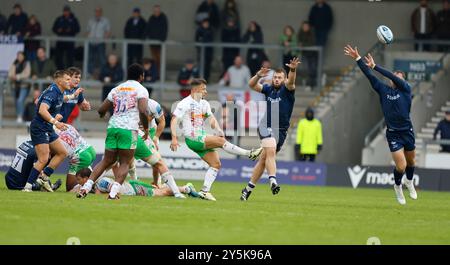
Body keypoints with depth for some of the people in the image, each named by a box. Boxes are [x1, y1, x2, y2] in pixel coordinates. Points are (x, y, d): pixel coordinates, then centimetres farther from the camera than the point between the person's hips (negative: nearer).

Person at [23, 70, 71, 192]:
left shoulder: (59, 93, 10)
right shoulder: (52, 93, -20)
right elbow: (42, 110, -34)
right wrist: (55, 122, -44)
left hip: (48, 129, 10)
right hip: (39, 128, -10)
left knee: (62, 153, 10)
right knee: (43, 159, -14)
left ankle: (43, 177, 10)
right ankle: (28, 186, -10)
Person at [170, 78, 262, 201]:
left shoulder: (204, 104, 16)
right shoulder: (185, 103, -8)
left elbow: (211, 117, 12)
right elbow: (174, 120, -14)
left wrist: (218, 129, -10)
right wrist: (174, 138, -24)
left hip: (202, 138, 9)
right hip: (193, 139, -9)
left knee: (216, 164, 0)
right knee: (221, 141, -22)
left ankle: (205, 191, 0)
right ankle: (249, 153, -20)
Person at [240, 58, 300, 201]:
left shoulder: (287, 90, -2)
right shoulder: (269, 89, 8)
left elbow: (290, 82, -23)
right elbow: (252, 85, 5)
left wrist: (293, 70, -44)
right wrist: (258, 75, -16)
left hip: (280, 131, 0)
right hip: (266, 126, 0)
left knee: (264, 159, 5)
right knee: (271, 151, -26)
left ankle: (248, 188, 16)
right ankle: (273, 181, -38)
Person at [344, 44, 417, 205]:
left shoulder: (406, 89, -3)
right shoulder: (383, 90, 1)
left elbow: (392, 76, -16)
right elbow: (369, 76, -4)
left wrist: (374, 66, -18)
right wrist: (358, 59, -10)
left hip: (407, 131, 1)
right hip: (393, 133, -1)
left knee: (410, 162, 18)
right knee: (401, 166, -10)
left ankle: (409, 182, 49)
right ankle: (398, 186, 21)